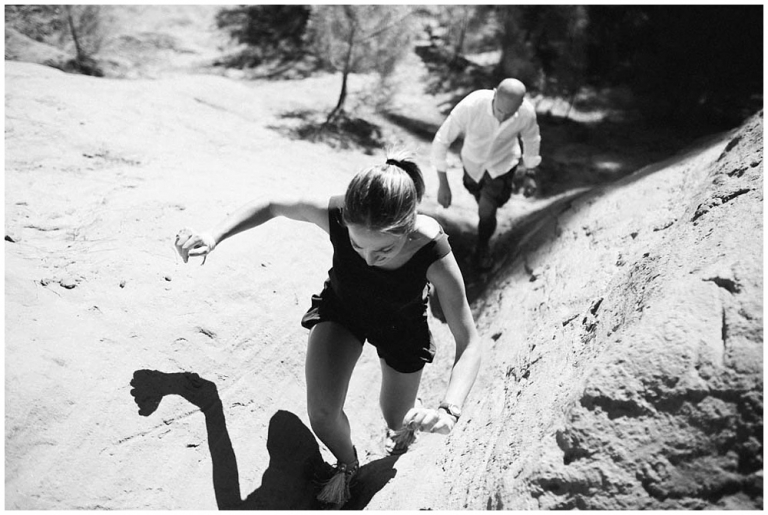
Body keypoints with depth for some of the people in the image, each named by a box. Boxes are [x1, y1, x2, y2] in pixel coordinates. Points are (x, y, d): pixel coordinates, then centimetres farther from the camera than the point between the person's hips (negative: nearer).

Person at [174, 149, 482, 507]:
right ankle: (347, 464, 22)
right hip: (340, 308, 1)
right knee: (321, 413, -15)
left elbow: (469, 344, -31)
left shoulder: (434, 254, -40)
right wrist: (213, 237, -26)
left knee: (396, 419, 16)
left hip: (401, 326, 0)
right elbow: (271, 206, -16)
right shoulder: (334, 215, -37)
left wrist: (449, 410, -47)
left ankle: (407, 416, 58)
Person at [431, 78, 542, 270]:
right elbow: (441, 141, -29)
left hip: (502, 162, -1)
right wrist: (443, 184, -29)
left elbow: (531, 139, -7)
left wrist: (529, 170, 10)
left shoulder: (527, 112, -32)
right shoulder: (470, 106, -40)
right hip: (472, 160, 1)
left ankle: (482, 247, 27)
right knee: (478, 192, 28)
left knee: (486, 212, -6)